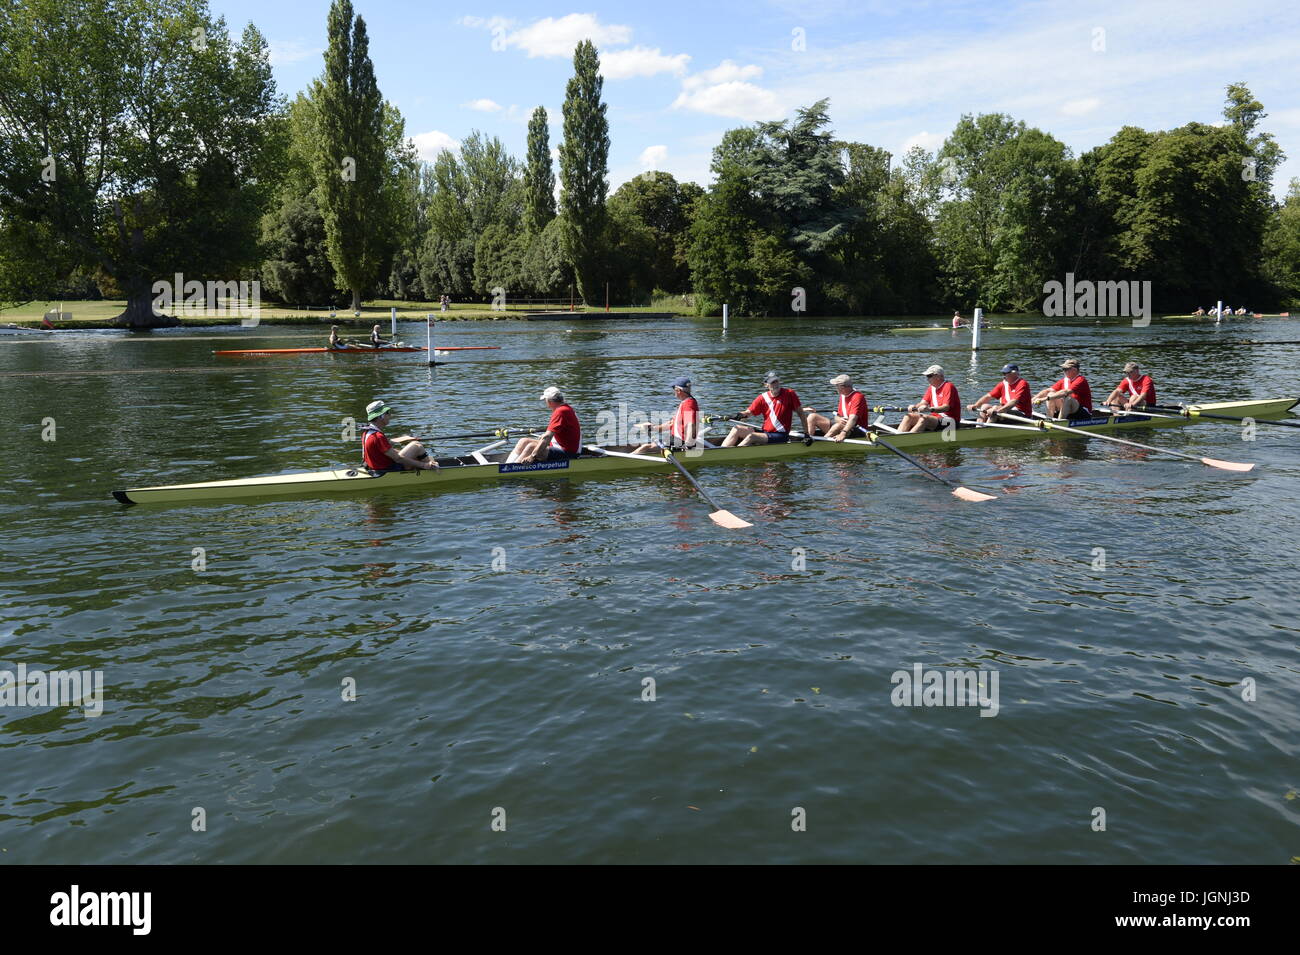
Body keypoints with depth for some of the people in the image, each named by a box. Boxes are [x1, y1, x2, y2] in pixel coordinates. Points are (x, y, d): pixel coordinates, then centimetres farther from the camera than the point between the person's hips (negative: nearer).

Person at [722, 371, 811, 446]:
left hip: (781, 436, -5)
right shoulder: (763, 398, 6)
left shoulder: (789, 394, -4)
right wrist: (741, 415, -22)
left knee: (751, 437, -28)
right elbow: (749, 412, 2)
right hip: (765, 432, 5)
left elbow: (801, 413, 0)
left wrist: (806, 433, -4)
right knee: (737, 429, -12)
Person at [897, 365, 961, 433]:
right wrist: (914, 407, -18)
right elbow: (923, 402, 6)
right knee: (909, 416, -10)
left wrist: (930, 409, -38)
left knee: (924, 419, -34)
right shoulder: (931, 388, 16)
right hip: (936, 417, 8)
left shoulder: (948, 386, -9)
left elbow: (946, 407, -22)